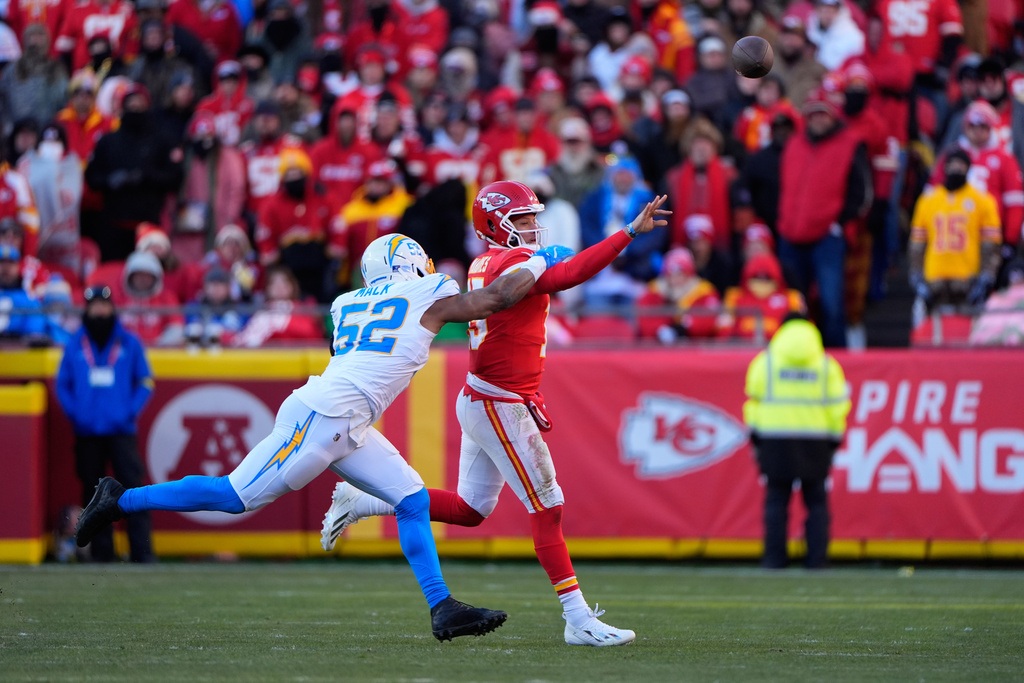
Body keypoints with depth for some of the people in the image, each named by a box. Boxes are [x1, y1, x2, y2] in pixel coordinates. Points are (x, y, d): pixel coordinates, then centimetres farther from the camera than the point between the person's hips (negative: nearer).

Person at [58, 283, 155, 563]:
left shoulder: (129, 343, 6)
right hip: (87, 432, 2)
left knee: (132, 486, -10)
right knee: (93, 490, 4)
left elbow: (145, 382, 7)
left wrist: (131, 412, -6)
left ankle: (142, 550, -11)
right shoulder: (75, 345, 8)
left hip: (121, 430, -2)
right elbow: (63, 384, 11)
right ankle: (100, 549, 10)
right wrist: (75, 414, -4)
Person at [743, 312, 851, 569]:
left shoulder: (765, 361, 3)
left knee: (776, 500, 4)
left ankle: (775, 557, 0)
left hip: (775, 441, 0)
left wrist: (755, 436, 8)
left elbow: (754, 399, 2)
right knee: (816, 501, 5)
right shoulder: (826, 364, 5)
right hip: (815, 441, 1)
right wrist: (834, 439, 10)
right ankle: (816, 558, 0)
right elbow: (837, 405, 4)